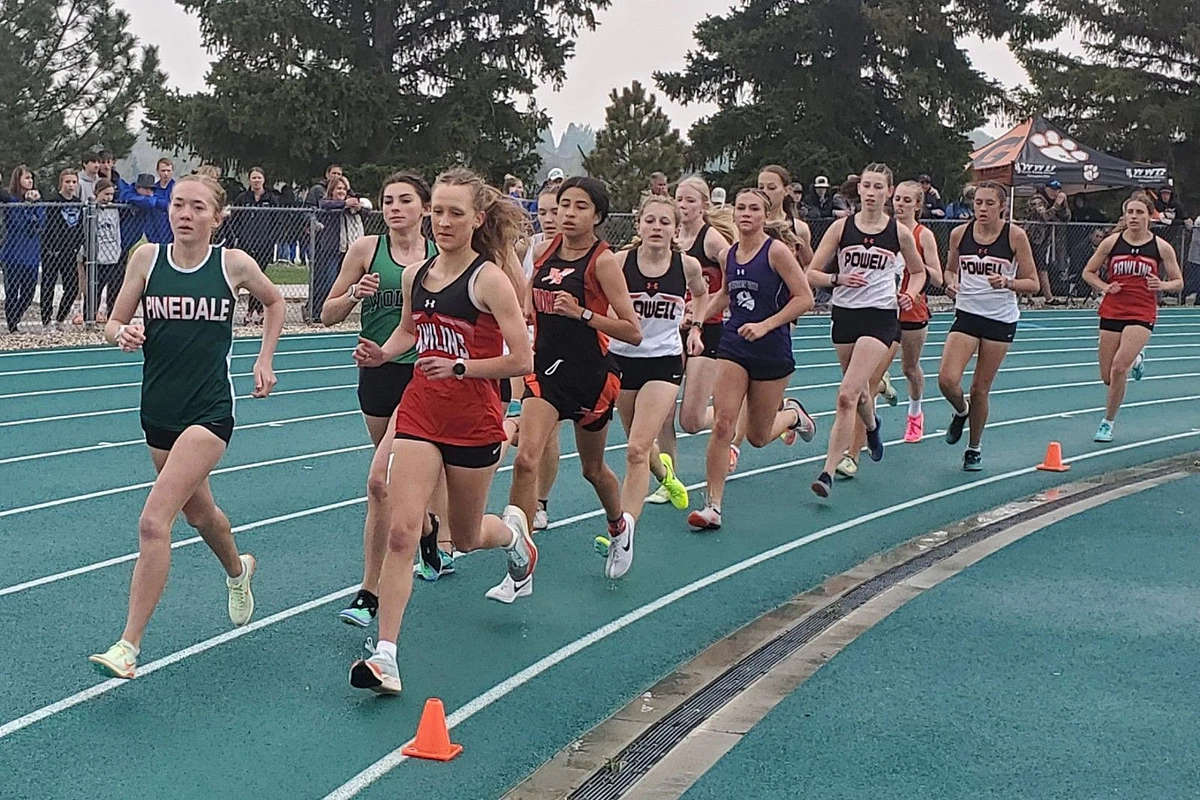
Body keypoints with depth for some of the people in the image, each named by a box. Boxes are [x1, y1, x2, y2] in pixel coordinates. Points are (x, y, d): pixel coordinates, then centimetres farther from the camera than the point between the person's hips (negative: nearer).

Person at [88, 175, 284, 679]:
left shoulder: (234, 264, -6)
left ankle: (128, 647, -10)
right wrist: (124, 334, -18)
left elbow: (274, 302, 14)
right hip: (158, 409, 5)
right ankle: (237, 571, 58)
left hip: (209, 411, -4)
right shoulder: (147, 258, -1)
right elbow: (113, 325, 4)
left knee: (153, 521, -17)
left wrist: (265, 360, 6)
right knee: (197, 511, 24)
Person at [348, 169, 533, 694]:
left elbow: (522, 360, -13)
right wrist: (382, 353, 3)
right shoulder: (415, 275, 3)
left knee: (465, 536, 15)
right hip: (420, 413, 4)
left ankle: (514, 534, 53)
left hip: (474, 422, -3)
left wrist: (460, 366, -21)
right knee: (402, 529, -10)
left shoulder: (489, 279, -13)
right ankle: (385, 656, -9)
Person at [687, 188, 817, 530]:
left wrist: (766, 325, -19)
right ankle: (713, 505, -7)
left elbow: (804, 298, -13)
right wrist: (701, 317, 13)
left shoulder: (776, 251, -12)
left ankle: (792, 413, 42)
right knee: (722, 423, -11)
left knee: (758, 437, 8)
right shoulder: (728, 255, 5)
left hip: (772, 350, -4)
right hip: (733, 346, 4)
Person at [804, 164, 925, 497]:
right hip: (845, 315, 3)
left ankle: (828, 471, -14)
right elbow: (812, 273, 1)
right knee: (859, 391, 19)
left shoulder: (899, 232, 0)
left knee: (847, 396, -16)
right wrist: (838, 279, -17)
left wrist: (910, 294, -2)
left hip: (881, 317, -3)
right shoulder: (841, 227, 1)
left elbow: (919, 272, 17)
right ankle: (872, 424, 56)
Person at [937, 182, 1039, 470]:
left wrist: (1007, 282, -23)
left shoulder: (1015, 236, -8)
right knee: (947, 379, -15)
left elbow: (1033, 284, -4)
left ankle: (975, 448, 25)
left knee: (980, 388, 4)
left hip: (1001, 319, -2)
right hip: (967, 314, 2)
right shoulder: (960, 234, -1)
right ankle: (961, 412, 21)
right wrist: (951, 282, -7)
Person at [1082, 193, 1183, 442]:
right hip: (1111, 312, 2)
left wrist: (1162, 285, -16)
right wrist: (1105, 287, -10)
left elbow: (1178, 282, 6)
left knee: (1119, 367, -19)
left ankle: (1108, 422, -1)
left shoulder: (1161, 247, -2)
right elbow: (1088, 272, 8)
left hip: (1142, 315, -2)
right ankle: (1135, 361, 42)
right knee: (1107, 376, 5)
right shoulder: (1112, 242, -1)